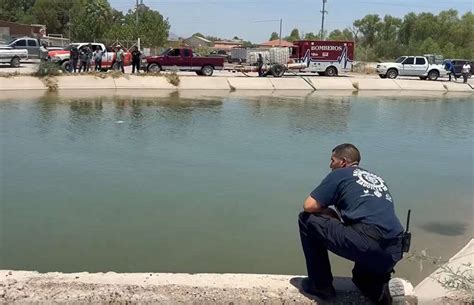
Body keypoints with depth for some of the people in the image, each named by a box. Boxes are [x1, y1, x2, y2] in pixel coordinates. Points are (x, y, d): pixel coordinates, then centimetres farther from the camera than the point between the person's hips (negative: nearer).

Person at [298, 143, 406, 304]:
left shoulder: (339, 174, 8)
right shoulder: (377, 179, 26)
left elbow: (309, 206, 2)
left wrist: (329, 213, 20)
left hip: (367, 245, -8)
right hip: (394, 253, 8)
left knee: (307, 220, 10)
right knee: (361, 277, 39)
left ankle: (321, 285, 14)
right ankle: (385, 290, 6)